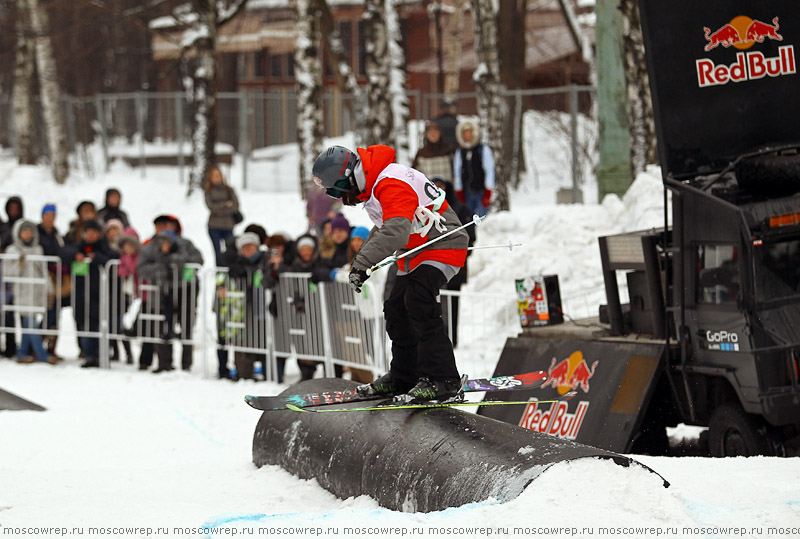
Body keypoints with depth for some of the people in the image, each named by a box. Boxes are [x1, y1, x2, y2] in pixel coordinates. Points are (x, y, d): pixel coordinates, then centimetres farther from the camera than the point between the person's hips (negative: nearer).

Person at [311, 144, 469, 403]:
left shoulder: (391, 184, -28)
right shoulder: (375, 182, 6)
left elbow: (395, 232, -42)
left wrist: (363, 263, -47)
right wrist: (363, 254, 29)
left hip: (443, 245, -11)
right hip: (416, 251, 11)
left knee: (418, 302, -26)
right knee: (396, 308, 14)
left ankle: (443, 383, -29)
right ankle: (404, 377, 30)